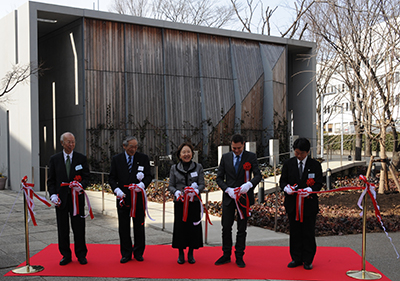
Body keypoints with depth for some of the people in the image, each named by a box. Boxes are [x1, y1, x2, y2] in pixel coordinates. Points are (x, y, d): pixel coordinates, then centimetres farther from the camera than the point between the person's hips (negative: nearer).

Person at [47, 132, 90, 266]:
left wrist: (81, 185, -19)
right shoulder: (54, 159, 5)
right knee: (62, 228, 7)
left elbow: (86, 177, 3)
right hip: (61, 198, 1)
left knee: (79, 227, 3)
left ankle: (81, 254, 16)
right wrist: (53, 194, -7)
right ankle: (66, 255, 19)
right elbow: (51, 180, 6)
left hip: (77, 198, -1)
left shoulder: (81, 158, 4)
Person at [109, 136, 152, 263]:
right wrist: (117, 189, -15)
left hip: (138, 197, 0)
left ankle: (138, 252, 21)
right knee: (123, 227, 6)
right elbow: (112, 178, 3)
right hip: (122, 197, 1)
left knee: (139, 226, 7)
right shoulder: (116, 159, 3)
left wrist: (142, 184, -21)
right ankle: (126, 254, 18)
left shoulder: (143, 158, 2)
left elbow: (148, 176, 1)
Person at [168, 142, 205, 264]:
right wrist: (176, 192, -15)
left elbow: (202, 184, 1)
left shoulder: (198, 167, 5)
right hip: (180, 202, 0)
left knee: (193, 226, 2)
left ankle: (191, 254, 18)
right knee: (180, 226, 1)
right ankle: (181, 253, 16)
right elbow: (171, 186, 6)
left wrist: (196, 190, -20)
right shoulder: (174, 168, 6)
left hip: (194, 202, 0)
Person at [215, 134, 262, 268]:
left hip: (244, 196, -2)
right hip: (229, 197, 2)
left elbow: (258, 175, -6)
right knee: (226, 227, 5)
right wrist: (228, 189, -13)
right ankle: (226, 255, 20)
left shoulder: (251, 157, -1)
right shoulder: (225, 157, 5)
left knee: (242, 229, 6)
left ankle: (239, 257, 17)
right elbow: (219, 178, 4)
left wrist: (249, 184, -27)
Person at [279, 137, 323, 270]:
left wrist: (309, 190, -23)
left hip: (309, 203, -2)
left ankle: (308, 260, 15)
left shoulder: (315, 165, 1)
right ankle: (296, 258, 19)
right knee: (294, 232, 8)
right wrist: (286, 188, -16)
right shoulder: (288, 164, 6)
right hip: (292, 204, 2)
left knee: (308, 233, 3)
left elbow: (318, 183, -2)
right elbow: (282, 180, 7)